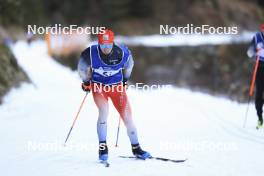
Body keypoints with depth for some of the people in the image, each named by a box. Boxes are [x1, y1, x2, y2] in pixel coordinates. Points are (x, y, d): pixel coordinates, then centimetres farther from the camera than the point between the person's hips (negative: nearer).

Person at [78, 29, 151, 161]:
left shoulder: (122, 53, -18)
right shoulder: (90, 53, -20)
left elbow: (128, 65, 6)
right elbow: (83, 67, 2)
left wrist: (124, 80, 17)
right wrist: (86, 82, 13)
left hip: (117, 86, 1)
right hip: (98, 86, -1)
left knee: (127, 117, -4)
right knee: (104, 110, -27)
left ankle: (136, 148, 13)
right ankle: (102, 147, -17)